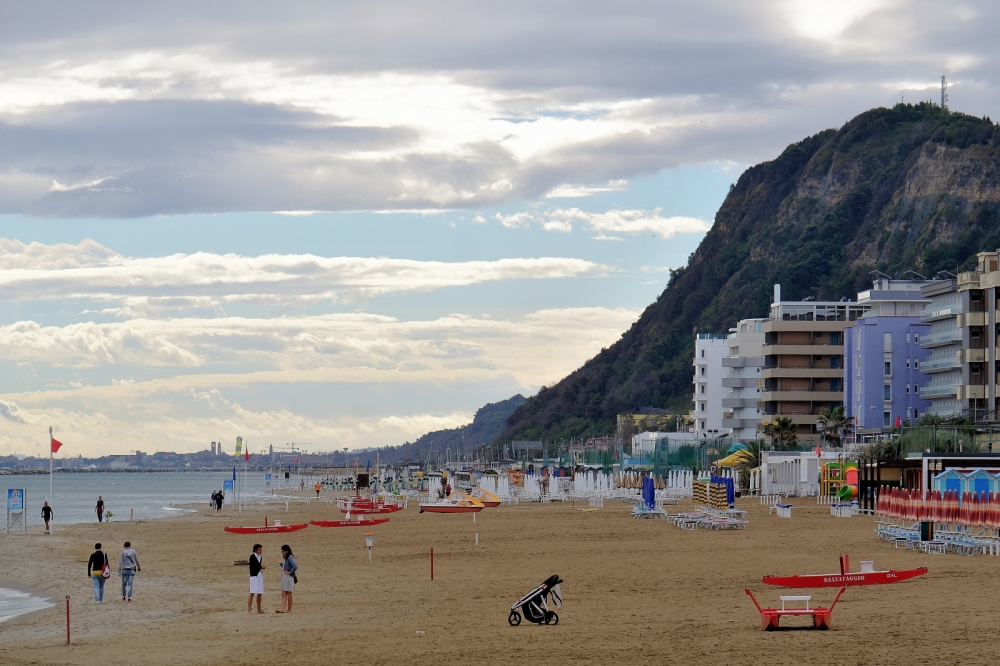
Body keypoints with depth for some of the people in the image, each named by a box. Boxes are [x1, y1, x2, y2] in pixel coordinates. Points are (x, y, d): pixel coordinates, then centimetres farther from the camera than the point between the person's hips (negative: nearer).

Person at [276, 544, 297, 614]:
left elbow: (295, 566, -27)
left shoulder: (290, 557, -15)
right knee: (283, 594, 2)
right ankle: (283, 609, -4)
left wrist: (290, 572, -18)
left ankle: (289, 609, 7)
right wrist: (281, 564, 11)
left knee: (288, 594, -1)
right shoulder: (286, 558, 14)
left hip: (289, 577, -9)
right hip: (284, 577, 9)